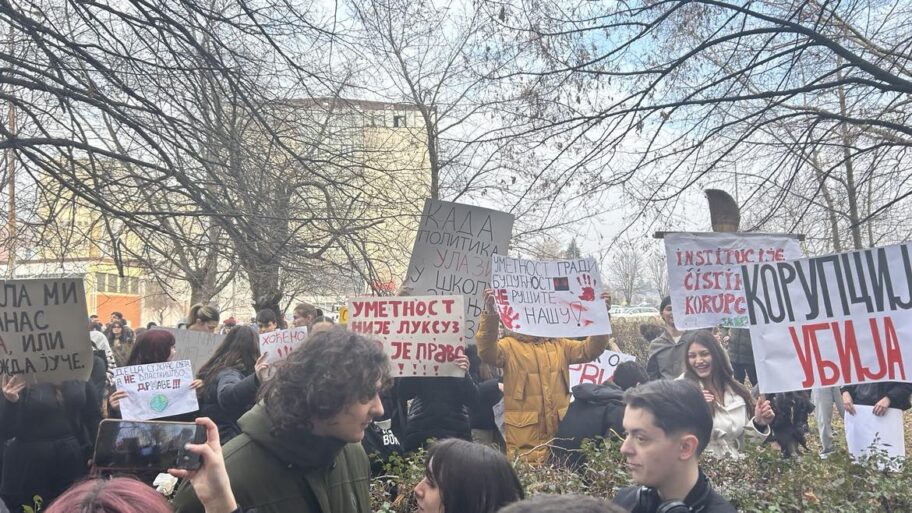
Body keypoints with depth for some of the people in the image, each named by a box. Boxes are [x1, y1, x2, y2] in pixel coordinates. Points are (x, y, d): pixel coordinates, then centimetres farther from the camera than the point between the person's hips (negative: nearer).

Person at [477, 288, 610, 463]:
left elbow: (590, 349, 7)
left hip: (560, 430, 5)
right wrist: (490, 315, -37)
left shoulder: (558, 344, 15)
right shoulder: (509, 345, -2)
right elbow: (486, 352, -21)